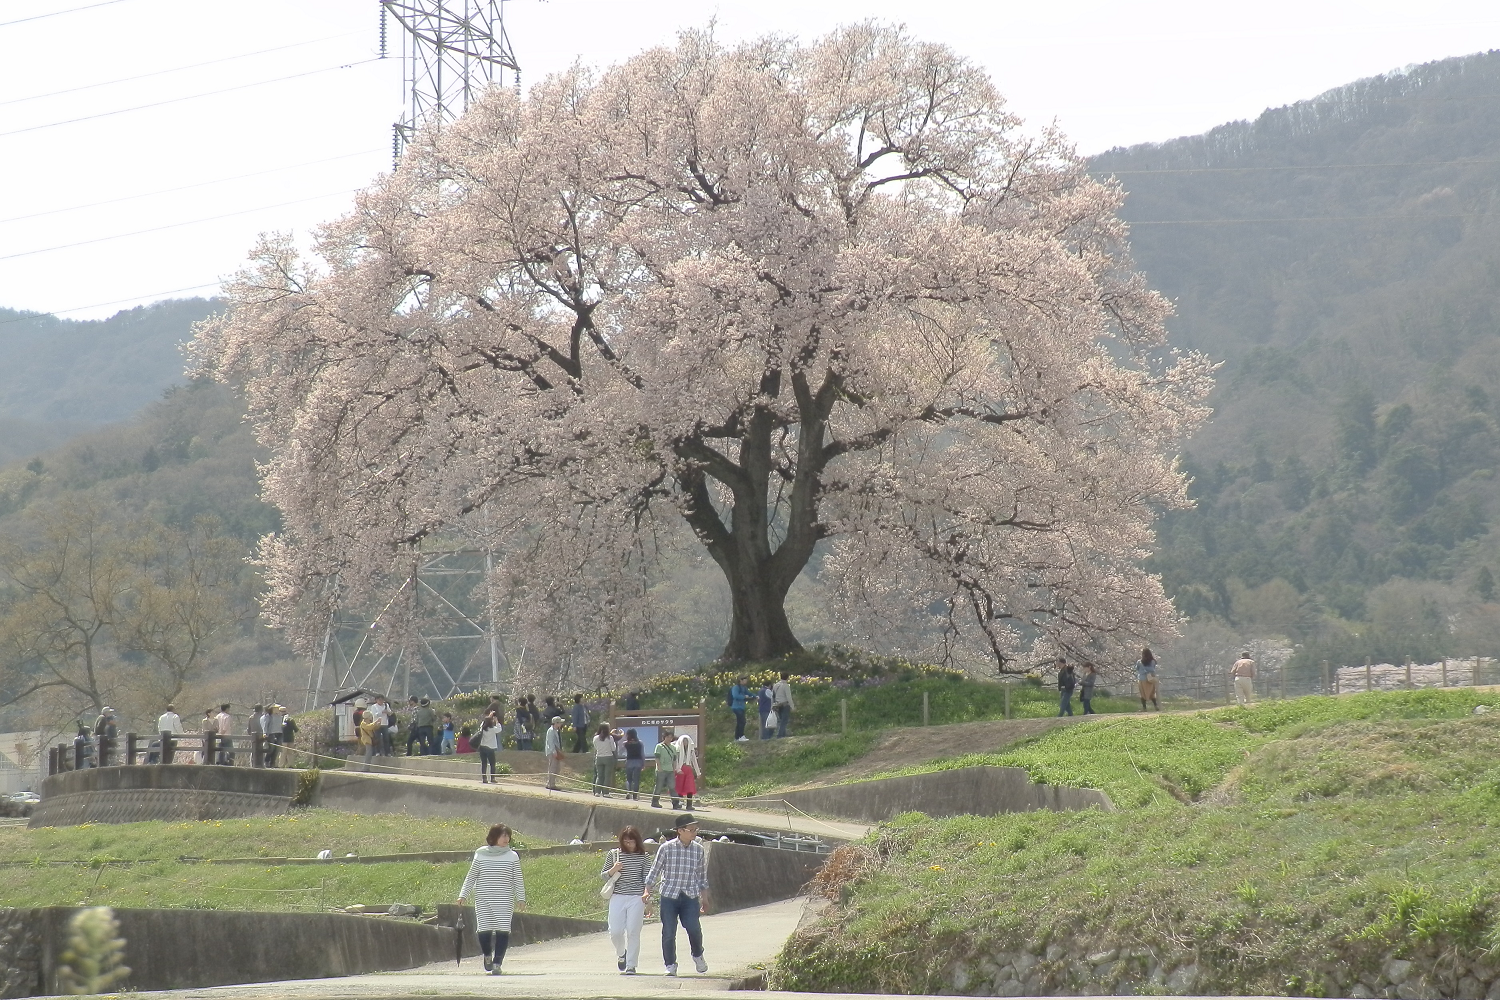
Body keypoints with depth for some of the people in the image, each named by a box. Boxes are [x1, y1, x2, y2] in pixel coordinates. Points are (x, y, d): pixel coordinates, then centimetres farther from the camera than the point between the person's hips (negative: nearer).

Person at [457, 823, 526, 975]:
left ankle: (497, 963, -2)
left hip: (504, 901, 0)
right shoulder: (480, 855, 5)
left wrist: (521, 898, 0)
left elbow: (518, 880, 7)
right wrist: (463, 895, 6)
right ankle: (488, 955, 26)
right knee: (484, 929, -4)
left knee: (503, 931, -10)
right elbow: (471, 877, 11)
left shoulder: (512, 856, 4)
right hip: (483, 900, 0)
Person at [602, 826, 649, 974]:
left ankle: (631, 965, 4)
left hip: (637, 899, -1)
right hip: (617, 897, 1)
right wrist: (613, 869, -10)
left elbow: (647, 878, 6)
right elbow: (603, 876, 10)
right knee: (615, 931, -3)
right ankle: (621, 954, 28)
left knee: (633, 932, -4)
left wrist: (646, 893, -11)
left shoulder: (643, 857, 4)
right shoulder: (613, 854, 5)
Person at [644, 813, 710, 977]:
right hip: (669, 895, -1)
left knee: (694, 928, -14)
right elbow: (655, 870, 4)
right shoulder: (666, 848, -3)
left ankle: (697, 955, 14)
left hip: (690, 896, 1)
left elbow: (702, 876, 15)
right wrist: (647, 891, -3)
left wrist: (705, 899, 16)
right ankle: (670, 964, 15)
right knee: (668, 932, -1)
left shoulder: (699, 850, 7)